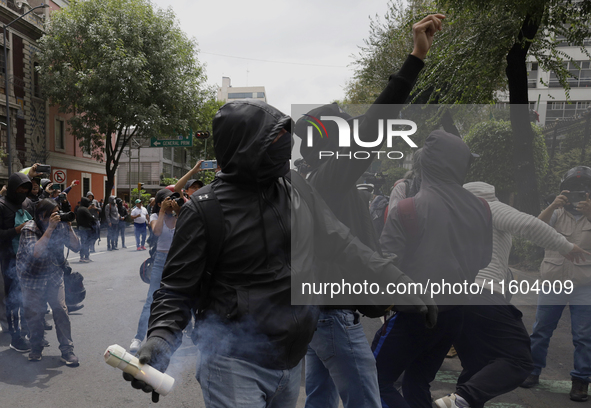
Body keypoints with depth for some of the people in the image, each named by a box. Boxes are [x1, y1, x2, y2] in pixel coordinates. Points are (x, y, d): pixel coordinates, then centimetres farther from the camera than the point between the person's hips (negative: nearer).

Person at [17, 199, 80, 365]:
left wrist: (69, 227, -24)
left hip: (54, 275, 2)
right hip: (32, 276, -2)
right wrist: (50, 228, -39)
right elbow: (36, 252, -36)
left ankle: (67, 350, 2)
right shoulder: (29, 229, -20)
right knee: (34, 314, 3)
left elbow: (76, 247, -12)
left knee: (60, 310, -7)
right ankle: (36, 348, 26)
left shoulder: (60, 226, -11)